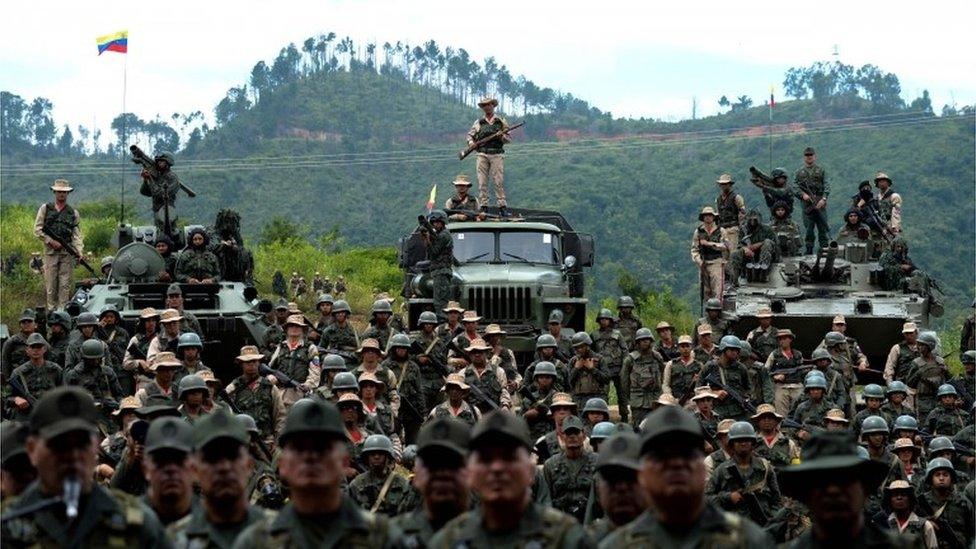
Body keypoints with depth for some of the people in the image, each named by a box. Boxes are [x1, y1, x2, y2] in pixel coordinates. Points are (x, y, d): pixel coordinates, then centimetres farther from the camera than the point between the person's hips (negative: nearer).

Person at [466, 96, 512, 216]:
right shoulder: (478, 122, 14)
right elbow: (470, 135, 22)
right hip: (482, 155, 2)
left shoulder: (501, 121, 10)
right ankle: (483, 206, 0)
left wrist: (502, 136, -11)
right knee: (482, 182, -2)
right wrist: (471, 142, 1)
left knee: (499, 181, -7)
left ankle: (502, 206, -7)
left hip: (497, 155, -2)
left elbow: (509, 139, 10)